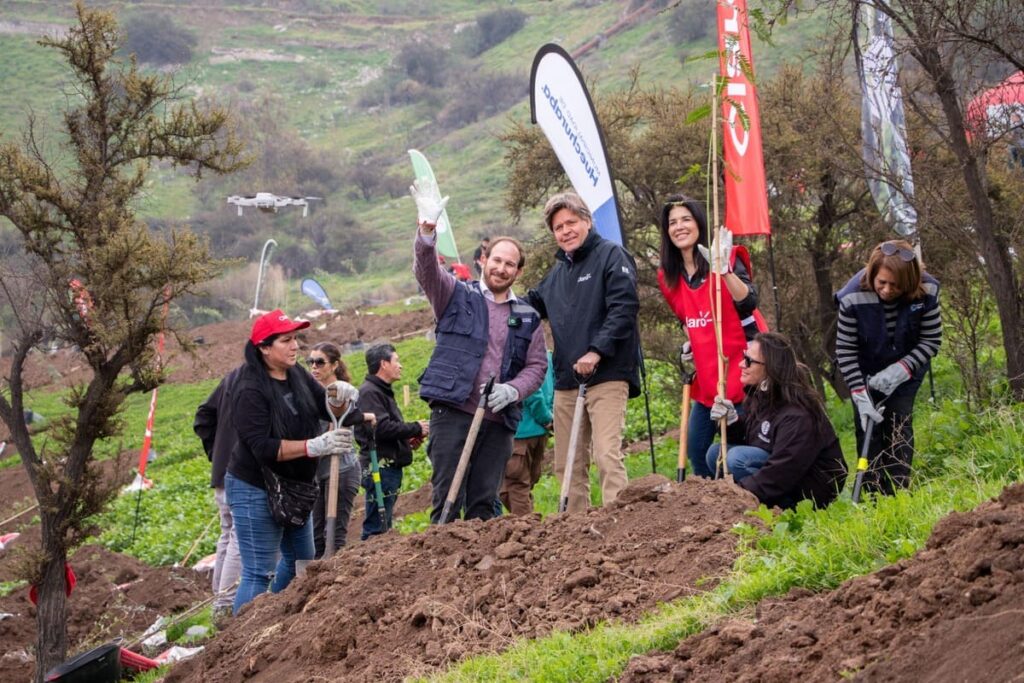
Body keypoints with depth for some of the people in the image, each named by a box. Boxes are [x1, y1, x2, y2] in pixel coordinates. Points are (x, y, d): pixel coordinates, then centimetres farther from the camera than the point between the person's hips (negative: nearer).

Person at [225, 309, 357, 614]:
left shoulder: (298, 375, 2)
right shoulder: (250, 391, -22)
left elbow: (330, 412, 6)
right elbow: (263, 447, -29)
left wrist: (339, 398, -19)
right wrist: (315, 446, -37)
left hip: (293, 487, 9)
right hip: (255, 489, -9)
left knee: (300, 562, 20)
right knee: (259, 574, -8)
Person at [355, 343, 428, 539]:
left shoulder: (382, 391, 22)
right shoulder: (369, 392, -12)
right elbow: (381, 427, -22)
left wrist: (407, 438, 9)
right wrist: (416, 429, -12)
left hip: (390, 466, 11)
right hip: (380, 466, -11)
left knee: (382, 524, 13)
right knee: (376, 526, -11)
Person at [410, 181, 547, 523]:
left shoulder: (528, 318, 16)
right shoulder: (457, 296, 9)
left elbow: (537, 365, 12)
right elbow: (426, 270, -9)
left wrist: (512, 390, -9)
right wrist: (427, 228, -28)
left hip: (499, 421, 3)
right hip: (453, 412, -3)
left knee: (484, 503, 5)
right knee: (448, 498, -6)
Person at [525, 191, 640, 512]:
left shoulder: (611, 256, -2)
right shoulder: (556, 273, 21)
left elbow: (624, 307, -14)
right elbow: (530, 305, 33)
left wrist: (597, 351, -20)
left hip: (606, 376, -8)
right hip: (566, 380, 8)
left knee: (608, 455, -16)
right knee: (568, 465, 8)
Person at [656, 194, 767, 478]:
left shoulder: (727, 259, -9)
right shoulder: (669, 277, 8)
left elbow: (748, 303, -27)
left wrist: (725, 270, -40)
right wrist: (689, 344, 8)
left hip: (740, 371, -7)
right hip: (707, 377, 7)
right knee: (696, 450, 7)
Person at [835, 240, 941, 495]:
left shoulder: (925, 292, -27)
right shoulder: (854, 297, -30)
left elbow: (931, 340, -15)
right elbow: (845, 349, -20)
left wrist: (901, 369, -28)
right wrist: (860, 395, -26)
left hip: (905, 371, 0)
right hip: (866, 372, 0)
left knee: (899, 425, -8)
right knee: (868, 427, -5)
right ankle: (871, 495, -1)